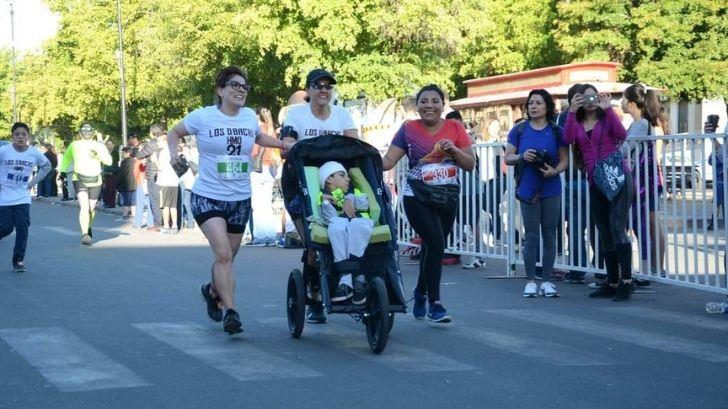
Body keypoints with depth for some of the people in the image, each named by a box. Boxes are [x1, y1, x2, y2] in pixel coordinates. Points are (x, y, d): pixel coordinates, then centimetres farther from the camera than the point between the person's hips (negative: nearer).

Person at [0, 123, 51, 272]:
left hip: (22, 197, 2)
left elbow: (46, 166, 14)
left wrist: (34, 180, 5)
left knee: (22, 227, -7)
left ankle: (19, 259, 4)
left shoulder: (34, 153, -4)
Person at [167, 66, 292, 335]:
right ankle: (230, 312, -18)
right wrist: (173, 151, -11)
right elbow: (174, 133, 8)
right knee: (223, 255, -20)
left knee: (227, 257, 16)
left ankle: (213, 291, 45)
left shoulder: (250, 117, 4)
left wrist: (283, 144, 11)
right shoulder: (203, 116, -8)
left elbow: (259, 137, 27)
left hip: (240, 199, 5)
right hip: (208, 198, -5)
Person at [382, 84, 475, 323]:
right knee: (436, 243, -16)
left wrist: (454, 150, -13)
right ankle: (434, 303, -9)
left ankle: (421, 292, 34)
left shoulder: (455, 128, 3)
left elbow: (470, 164, 4)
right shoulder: (409, 129, -1)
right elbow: (388, 160, -6)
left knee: (431, 246, 11)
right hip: (417, 197, -3)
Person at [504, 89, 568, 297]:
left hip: (551, 189, 1)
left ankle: (547, 280, 11)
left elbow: (564, 159, 4)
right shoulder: (519, 130, 4)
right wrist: (522, 157, -15)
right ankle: (530, 281, 7)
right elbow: (508, 158, 6)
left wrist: (555, 170, -17)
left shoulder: (556, 131, 4)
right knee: (531, 236, 2)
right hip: (528, 190, 0)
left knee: (549, 235, 5)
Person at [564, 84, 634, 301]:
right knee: (604, 234, 7)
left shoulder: (607, 118, 5)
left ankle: (626, 281, -15)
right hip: (595, 182, 5)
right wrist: (572, 112, -13)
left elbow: (622, 135, -15)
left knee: (617, 227, -14)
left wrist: (608, 109, -13)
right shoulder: (576, 123, 12)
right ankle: (612, 282, 12)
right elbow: (567, 139, -9)